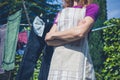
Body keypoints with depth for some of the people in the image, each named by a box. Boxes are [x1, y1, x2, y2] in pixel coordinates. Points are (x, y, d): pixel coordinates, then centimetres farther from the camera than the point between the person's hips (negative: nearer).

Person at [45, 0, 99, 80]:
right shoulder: (61, 13, 23)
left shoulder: (92, 7, 10)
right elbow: (49, 40, 10)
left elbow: (80, 32, -8)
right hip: (58, 62, 4)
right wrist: (71, 38, -5)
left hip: (78, 62, -4)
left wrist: (53, 35, 5)